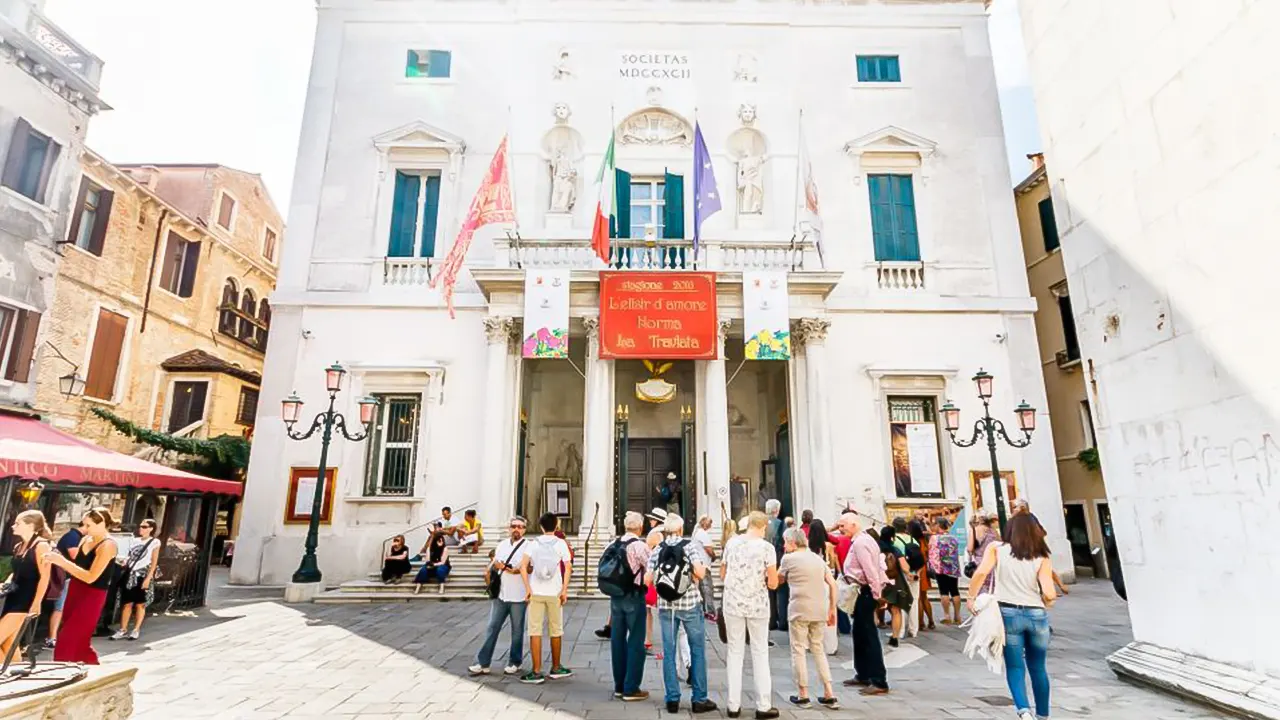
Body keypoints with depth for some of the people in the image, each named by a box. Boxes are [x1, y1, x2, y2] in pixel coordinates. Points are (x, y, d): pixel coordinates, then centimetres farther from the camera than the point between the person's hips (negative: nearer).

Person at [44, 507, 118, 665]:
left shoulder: (108, 545, -18)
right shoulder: (86, 540, 7)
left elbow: (90, 577, -22)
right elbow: (76, 566, 12)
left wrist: (61, 561, -22)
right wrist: (57, 560, -6)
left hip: (91, 597, -9)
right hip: (74, 591, 9)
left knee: (66, 641, -4)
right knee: (78, 641, 18)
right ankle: (95, 668, 34)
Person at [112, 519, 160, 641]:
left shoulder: (155, 542, -3)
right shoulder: (136, 541, 13)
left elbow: (154, 562, -6)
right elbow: (130, 557, 17)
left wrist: (148, 578, -13)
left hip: (142, 576, -5)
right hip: (130, 574, 5)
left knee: (140, 604, 3)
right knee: (127, 603, 6)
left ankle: (136, 630, 12)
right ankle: (123, 630, 14)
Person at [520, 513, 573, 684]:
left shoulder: (533, 543, 3)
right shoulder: (560, 543, 0)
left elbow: (524, 567, -6)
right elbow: (568, 567, -8)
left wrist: (528, 588, -4)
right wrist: (564, 590, -7)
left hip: (535, 592, 0)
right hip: (554, 593, 0)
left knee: (535, 631, 4)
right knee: (556, 631, 14)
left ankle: (536, 672, 3)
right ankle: (556, 668, 26)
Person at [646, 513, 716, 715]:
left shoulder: (657, 550, 2)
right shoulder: (691, 546, -5)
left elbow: (647, 580, 0)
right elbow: (700, 573, -15)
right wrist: (704, 566, 6)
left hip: (665, 606, 2)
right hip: (690, 604, -2)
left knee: (668, 652, 9)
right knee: (697, 651, 9)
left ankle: (672, 699, 13)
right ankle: (699, 699, 13)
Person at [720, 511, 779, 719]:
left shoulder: (732, 543, 2)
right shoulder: (766, 547, -8)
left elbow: (722, 575, 11)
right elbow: (773, 584, -8)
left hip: (733, 603, 2)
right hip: (757, 605, -2)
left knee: (735, 651, 10)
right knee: (760, 652, 9)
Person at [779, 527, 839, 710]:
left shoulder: (788, 558, -3)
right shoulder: (817, 557, 13)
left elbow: (779, 580, 11)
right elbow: (832, 584, 9)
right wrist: (832, 609, 13)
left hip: (799, 609, -6)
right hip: (820, 610, 6)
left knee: (798, 650, 7)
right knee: (818, 648, 17)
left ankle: (803, 695, 13)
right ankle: (829, 694, 15)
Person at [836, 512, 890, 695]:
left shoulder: (860, 543, -19)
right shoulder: (861, 540, 13)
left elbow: (870, 570, -24)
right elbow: (873, 567, 17)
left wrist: (876, 595, -21)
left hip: (866, 591, -11)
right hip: (864, 591, 11)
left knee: (869, 636, -6)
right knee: (860, 634, 17)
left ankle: (879, 682, -1)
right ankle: (863, 675, 27)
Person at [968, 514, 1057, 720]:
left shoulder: (996, 549, 0)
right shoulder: (1042, 558, 2)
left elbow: (981, 573, -15)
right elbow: (1049, 593, -9)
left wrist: (971, 598, -4)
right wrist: (1046, 604, 13)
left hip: (1008, 613, -2)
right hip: (1036, 615, 2)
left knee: (1015, 667, 7)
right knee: (1038, 668, 19)